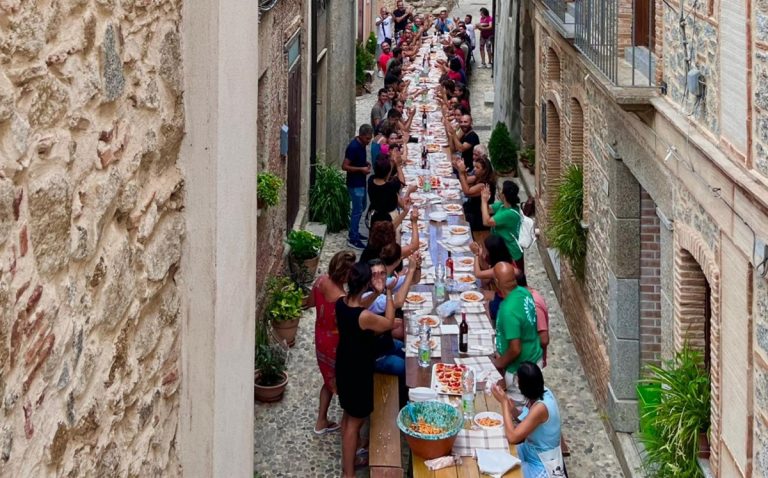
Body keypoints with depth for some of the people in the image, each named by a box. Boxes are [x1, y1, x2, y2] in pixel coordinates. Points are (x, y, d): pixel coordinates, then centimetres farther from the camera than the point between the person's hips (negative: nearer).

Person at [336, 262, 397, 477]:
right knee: (354, 422, 8)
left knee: (348, 416, 25)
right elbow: (389, 323, -14)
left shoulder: (341, 303, -10)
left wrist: (376, 294, 2)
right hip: (358, 371, -8)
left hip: (344, 366, 8)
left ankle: (349, 460, 43)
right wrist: (388, 293, -11)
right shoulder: (365, 317, -33)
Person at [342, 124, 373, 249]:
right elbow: (345, 166, -24)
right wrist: (361, 169, -25)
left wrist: (366, 163, 3)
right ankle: (353, 239, 5)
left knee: (361, 208, 20)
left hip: (361, 182, 10)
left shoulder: (362, 144, 4)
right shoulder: (353, 147, -24)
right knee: (357, 211, -3)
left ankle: (354, 233, 33)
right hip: (355, 184, -10)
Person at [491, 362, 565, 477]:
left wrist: (504, 401, -26)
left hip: (542, 464, -8)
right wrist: (512, 408, -14)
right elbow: (526, 422, 6)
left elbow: (512, 437, -31)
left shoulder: (540, 408, -33)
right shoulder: (542, 392, -7)